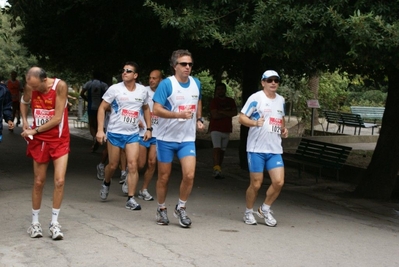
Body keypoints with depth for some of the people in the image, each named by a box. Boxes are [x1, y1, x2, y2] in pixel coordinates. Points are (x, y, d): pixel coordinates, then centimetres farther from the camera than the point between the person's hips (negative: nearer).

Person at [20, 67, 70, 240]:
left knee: (59, 180, -11)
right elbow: (24, 102, 17)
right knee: (38, 182, 7)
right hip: (39, 140, 3)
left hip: (59, 140, -3)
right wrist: (24, 121, 2)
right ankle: (35, 222, 19)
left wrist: (34, 130, -15)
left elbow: (57, 118, -19)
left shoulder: (60, 86, -19)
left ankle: (54, 223, 1)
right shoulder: (30, 86, -7)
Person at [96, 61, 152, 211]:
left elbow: (146, 109, 19)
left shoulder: (142, 91, 2)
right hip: (114, 133, -2)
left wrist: (149, 128, 12)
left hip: (132, 134, 2)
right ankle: (106, 184, 40)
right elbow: (102, 108, -5)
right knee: (113, 165, 7)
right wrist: (100, 130, -13)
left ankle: (131, 199, -3)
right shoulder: (115, 89, -7)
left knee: (133, 165, -8)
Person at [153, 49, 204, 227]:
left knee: (189, 175, -10)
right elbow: (156, 110, -18)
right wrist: (179, 114, -29)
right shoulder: (166, 84, -13)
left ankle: (181, 208, 10)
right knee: (164, 177, 7)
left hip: (187, 139, 3)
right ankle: (161, 209, 27)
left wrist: (199, 119, 10)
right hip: (166, 138, -3)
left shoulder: (196, 83, 4)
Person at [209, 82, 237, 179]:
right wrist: (227, 114, -7)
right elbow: (215, 115, -15)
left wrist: (222, 112, -12)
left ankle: (218, 170, 14)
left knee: (222, 150, 8)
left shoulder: (230, 101, 10)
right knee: (217, 148, -19)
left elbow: (235, 113, -5)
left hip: (227, 129, 5)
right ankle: (217, 169, -31)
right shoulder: (214, 101, -3)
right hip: (216, 128, -5)